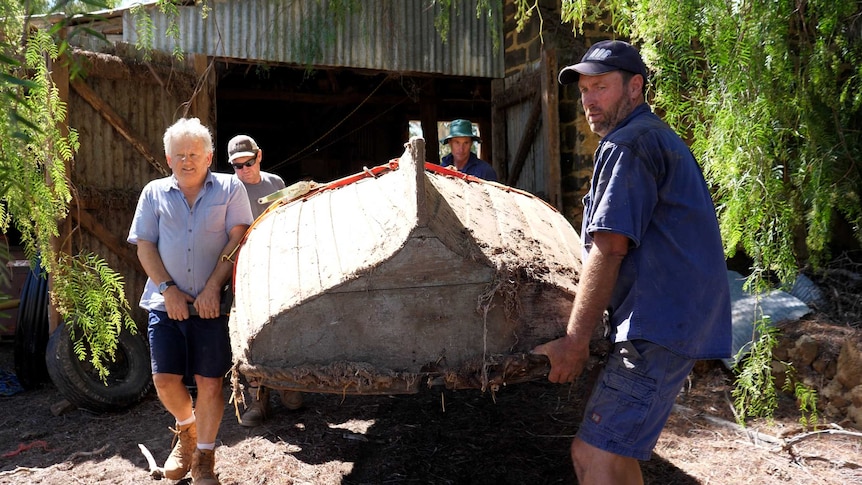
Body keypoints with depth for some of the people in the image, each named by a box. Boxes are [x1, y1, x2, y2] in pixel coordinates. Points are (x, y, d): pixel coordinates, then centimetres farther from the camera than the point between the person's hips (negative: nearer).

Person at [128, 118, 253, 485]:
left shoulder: (230, 189, 3)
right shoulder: (154, 193, 10)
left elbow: (237, 240, -5)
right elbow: (144, 247, 6)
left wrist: (213, 288, -13)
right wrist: (168, 289, -7)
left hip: (212, 303, -2)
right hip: (167, 302, 3)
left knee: (209, 382, 0)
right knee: (164, 378, 1)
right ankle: (186, 430, 32)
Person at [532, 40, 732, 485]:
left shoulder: (627, 144, -10)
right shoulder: (659, 137, 24)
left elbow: (609, 249, -17)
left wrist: (574, 342, -13)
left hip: (658, 327, -11)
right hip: (678, 320, 11)